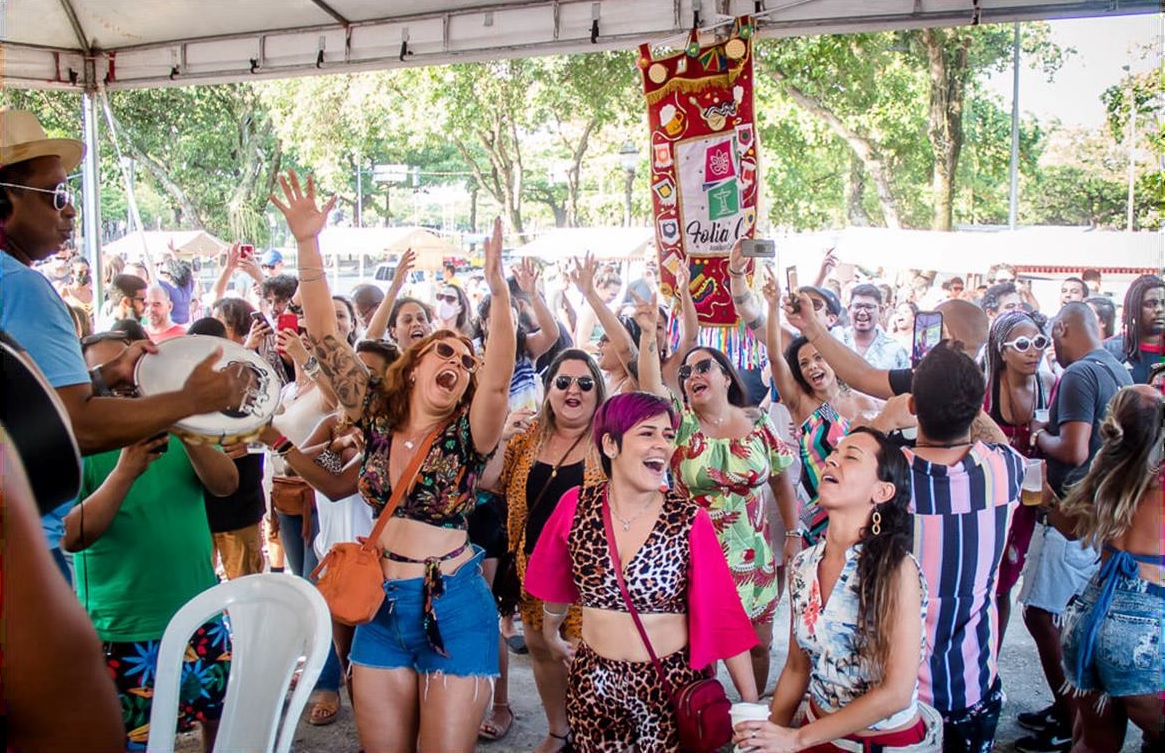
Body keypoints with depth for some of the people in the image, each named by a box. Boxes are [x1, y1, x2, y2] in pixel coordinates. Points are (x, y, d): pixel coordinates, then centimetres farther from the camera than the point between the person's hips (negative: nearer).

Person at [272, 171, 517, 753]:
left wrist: (498, 290, -39)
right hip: (381, 605, 3)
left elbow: (499, 380, -25)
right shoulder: (377, 417, 3)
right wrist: (307, 245, -11)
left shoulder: (468, 434, -6)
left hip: (453, 607, -3)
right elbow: (324, 338, -2)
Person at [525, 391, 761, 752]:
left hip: (671, 683, -2)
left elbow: (721, 613, -12)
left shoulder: (690, 520, -14)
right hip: (593, 681, 2)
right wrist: (551, 633, 25)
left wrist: (752, 705, -10)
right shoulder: (576, 507, -8)